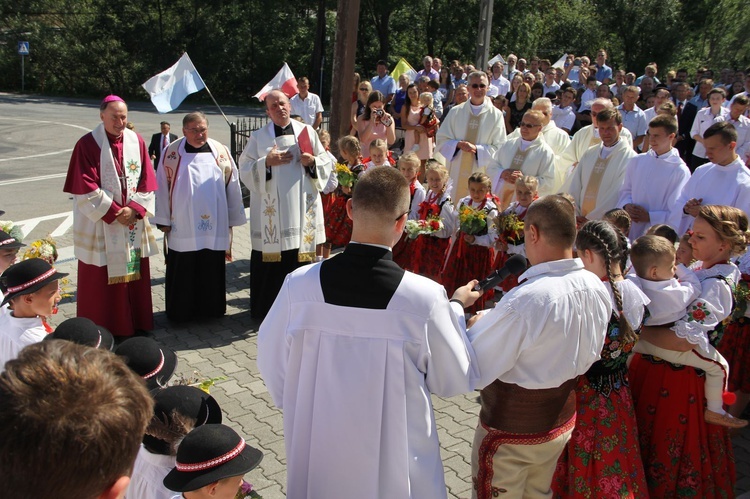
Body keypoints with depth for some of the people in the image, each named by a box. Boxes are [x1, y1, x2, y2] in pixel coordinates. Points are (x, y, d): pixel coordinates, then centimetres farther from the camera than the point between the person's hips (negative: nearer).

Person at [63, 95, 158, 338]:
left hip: (134, 224, 4)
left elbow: (147, 181, 3)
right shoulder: (88, 144, -8)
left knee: (134, 274, 9)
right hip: (100, 225, -3)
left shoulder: (137, 142, 4)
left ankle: (135, 324, 23)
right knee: (100, 280, 3)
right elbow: (86, 189, -12)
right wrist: (114, 212, -14)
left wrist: (134, 209, -11)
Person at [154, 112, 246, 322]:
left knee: (212, 271, 8)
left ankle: (210, 309, 23)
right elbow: (162, 188, 3)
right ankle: (181, 311, 18)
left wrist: (232, 220, 8)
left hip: (214, 227, 1)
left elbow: (232, 188, 8)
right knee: (182, 272, 4)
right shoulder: (172, 152, 0)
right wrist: (163, 221, 1)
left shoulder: (221, 152, 3)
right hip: (182, 227, -1)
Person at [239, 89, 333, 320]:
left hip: (302, 207, 2)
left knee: (300, 254, 5)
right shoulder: (258, 137, 4)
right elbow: (245, 170, -1)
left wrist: (312, 162, -11)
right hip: (270, 211, -1)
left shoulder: (307, 132, 7)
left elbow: (326, 164, 9)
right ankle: (267, 308, 14)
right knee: (271, 258, 1)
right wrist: (266, 162, -16)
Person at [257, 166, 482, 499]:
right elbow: (455, 381, -7)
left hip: (317, 457, 2)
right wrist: (455, 309, 6)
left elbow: (270, 361, -1)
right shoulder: (425, 297, -22)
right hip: (395, 466, -1)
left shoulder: (299, 284, -16)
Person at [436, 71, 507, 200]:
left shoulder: (496, 115, 0)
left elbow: (499, 148, -1)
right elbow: (441, 140, 6)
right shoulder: (456, 112, 5)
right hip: (456, 174, 2)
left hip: (482, 174, -2)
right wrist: (458, 144, -13)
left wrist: (477, 149, -16)